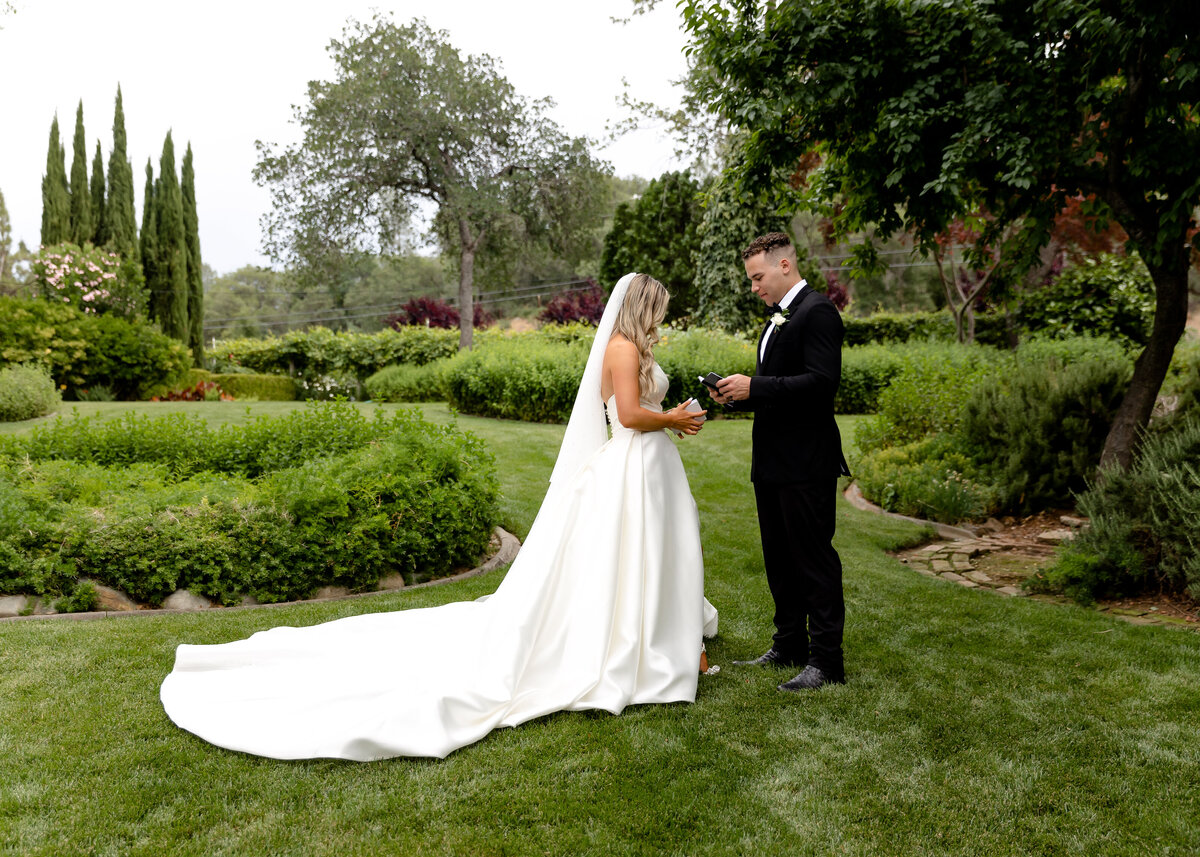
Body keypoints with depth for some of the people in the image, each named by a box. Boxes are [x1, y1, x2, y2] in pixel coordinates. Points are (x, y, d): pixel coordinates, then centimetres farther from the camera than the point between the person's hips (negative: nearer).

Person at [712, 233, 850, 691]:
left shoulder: (817, 311, -12)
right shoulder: (777, 318, 17)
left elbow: (821, 382, -22)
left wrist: (755, 387, -22)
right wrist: (739, 395, 3)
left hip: (807, 464, -10)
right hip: (772, 463, 10)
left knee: (814, 559, -2)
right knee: (779, 559, 17)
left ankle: (826, 661, 7)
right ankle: (789, 647, 30)